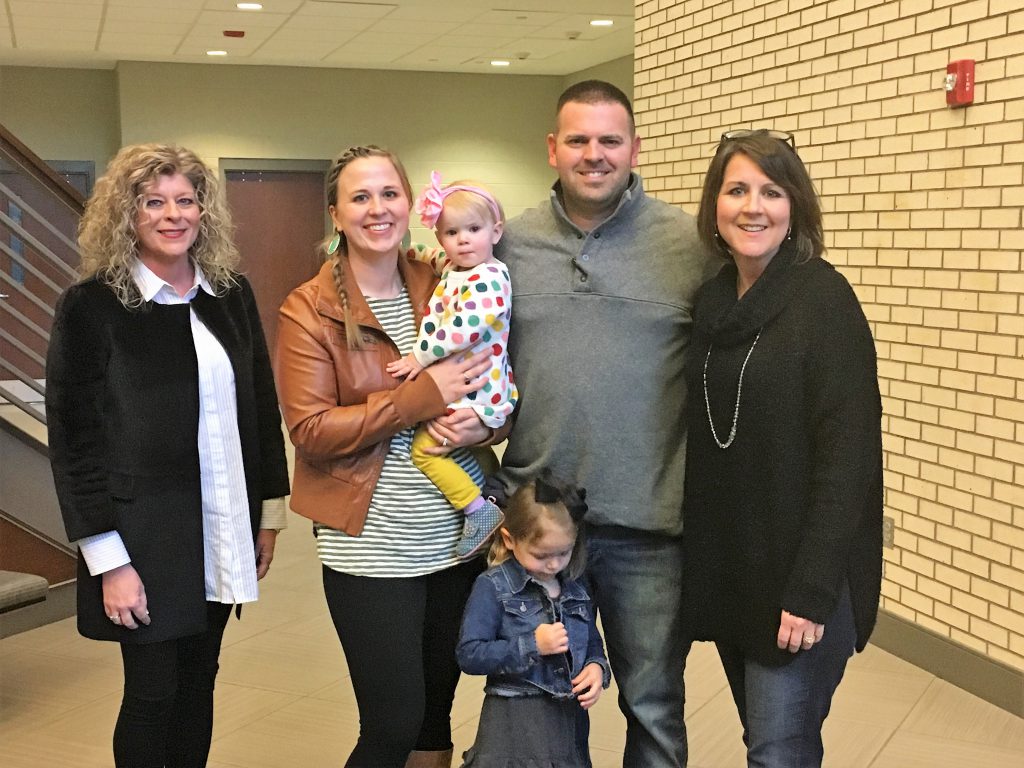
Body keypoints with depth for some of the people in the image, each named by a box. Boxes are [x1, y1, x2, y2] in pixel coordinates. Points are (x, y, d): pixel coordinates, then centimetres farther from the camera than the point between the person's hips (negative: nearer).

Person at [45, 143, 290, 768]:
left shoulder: (232, 294, 5)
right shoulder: (92, 305, -9)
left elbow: (262, 409, 11)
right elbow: (73, 439, -10)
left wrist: (271, 511, 10)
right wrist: (109, 559, -13)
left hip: (225, 530, 5)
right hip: (146, 535, -4)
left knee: (199, 681, 15)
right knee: (153, 691, 5)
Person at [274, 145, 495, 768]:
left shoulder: (443, 289, 4)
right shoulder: (310, 310, -7)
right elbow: (311, 430, -15)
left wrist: (479, 421, -14)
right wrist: (424, 396, -21)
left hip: (457, 534, 4)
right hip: (371, 546, -4)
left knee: (437, 712, 16)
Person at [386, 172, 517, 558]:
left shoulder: (487, 277, -18)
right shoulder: (454, 268, 12)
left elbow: (467, 326, -29)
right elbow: (434, 258, 36)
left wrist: (420, 356, -22)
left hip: (474, 392, -10)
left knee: (425, 447, -14)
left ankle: (480, 511, -11)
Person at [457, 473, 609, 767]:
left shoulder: (576, 590, 8)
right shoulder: (492, 587, -8)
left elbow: (593, 644, 19)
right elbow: (469, 655, -13)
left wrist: (597, 667, -4)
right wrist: (532, 645, -18)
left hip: (570, 719, 5)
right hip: (515, 722, -5)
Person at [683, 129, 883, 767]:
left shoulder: (825, 299, -13)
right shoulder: (713, 300, 7)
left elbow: (848, 454, -18)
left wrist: (812, 589, -21)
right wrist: (698, 556, 7)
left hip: (797, 577, -6)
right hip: (726, 569, 6)